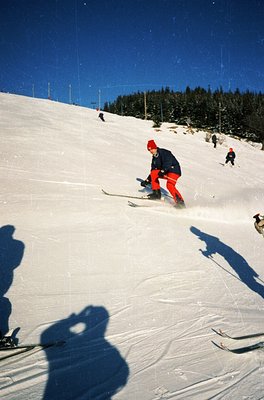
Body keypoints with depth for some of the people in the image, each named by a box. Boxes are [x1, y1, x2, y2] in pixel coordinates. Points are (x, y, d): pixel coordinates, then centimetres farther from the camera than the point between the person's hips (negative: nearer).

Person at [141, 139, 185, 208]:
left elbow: (168, 163, -27)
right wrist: (147, 181, 10)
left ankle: (180, 202, -28)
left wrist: (162, 171, -40)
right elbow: (153, 171, 17)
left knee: (169, 185, -29)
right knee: (153, 173, -10)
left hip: (174, 170, -8)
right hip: (165, 172, 8)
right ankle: (156, 193, -8)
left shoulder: (164, 152, -11)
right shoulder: (154, 158, 13)